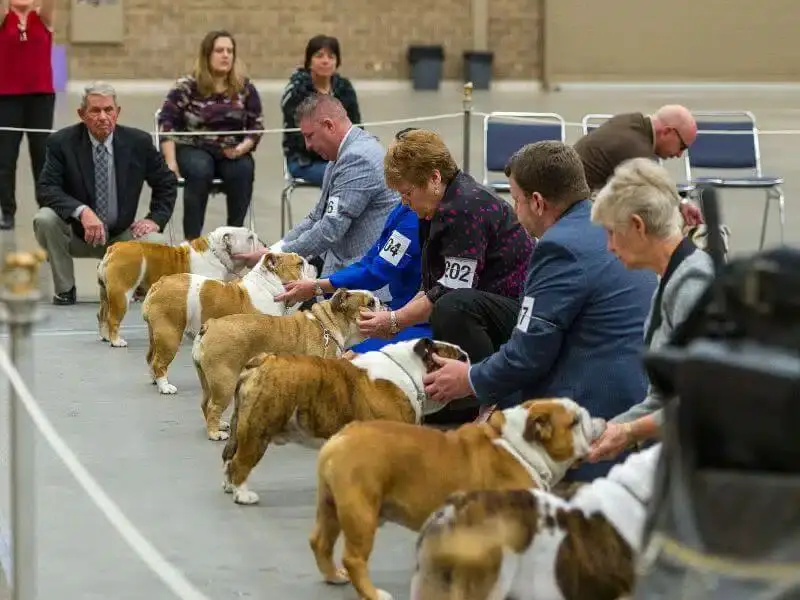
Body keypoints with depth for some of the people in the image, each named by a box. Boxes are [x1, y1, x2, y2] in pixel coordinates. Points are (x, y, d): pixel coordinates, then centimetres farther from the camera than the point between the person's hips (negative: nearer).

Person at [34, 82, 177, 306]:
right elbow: (45, 189, -19)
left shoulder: (138, 142, -5)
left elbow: (167, 183, 8)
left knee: (157, 243, -27)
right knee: (44, 219, -31)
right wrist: (81, 211, -36)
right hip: (76, 234, -1)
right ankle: (65, 288, -8)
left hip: (121, 235, 1)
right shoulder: (62, 142, -10)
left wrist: (156, 219, -8)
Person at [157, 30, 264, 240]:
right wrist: (171, 162, -16)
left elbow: (256, 127, 8)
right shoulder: (187, 87, -2)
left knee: (243, 170, -31)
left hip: (232, 152, 2)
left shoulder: (245, 88, 6)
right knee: (200, 170, -35)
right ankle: (191, 238, -32)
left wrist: (242, 148, -12)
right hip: (193, 149, -2)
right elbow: (166, 124, -6)